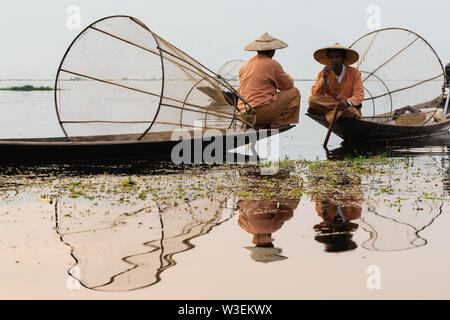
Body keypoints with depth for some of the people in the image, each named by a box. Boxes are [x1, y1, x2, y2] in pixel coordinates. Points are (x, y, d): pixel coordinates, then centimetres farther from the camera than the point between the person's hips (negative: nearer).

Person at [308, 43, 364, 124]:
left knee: (351, 111, -40)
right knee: (312, 100, -26)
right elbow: (315, 94, -7)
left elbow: (359, 95, -9)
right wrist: (324, 77, -20)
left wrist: (347, 102, -31)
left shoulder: (354, 73, -1)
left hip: (349, 106, -2)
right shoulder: (323, 73, 4)